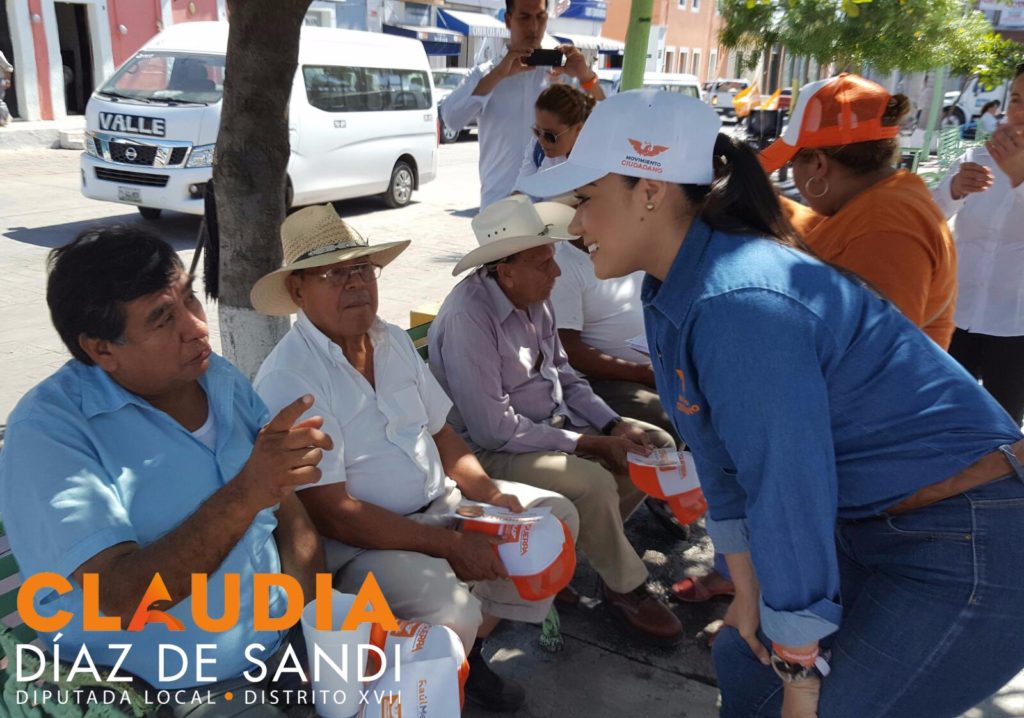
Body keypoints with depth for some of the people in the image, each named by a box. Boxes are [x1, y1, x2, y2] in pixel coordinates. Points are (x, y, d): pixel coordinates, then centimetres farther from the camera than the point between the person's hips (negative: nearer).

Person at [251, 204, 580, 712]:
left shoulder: (393, 341, 5)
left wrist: (486, 491, -8)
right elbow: (331, 513, -23)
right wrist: (449, 545, -23)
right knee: (452, 613, -32)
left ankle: (470, 649, 11)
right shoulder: (287, 381, -20)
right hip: (359, 543, -8)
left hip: (440, 504, 8)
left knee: (555, 515, 5)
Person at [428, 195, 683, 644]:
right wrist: (589, 445, -22)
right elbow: (494, 429, -27)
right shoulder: (468, 317, -25)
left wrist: (615, 426, -7)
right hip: (491, 452, -9)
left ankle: (593, 539, 10)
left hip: (551, 425, 9)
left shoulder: (533, 299, 1)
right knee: (593, 482, -30)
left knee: (657, 445, 2)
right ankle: (625, 587, -2)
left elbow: (564, 377, 9)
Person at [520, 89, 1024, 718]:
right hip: (876, 523, 8)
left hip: (966, 547, -8)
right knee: (744, 666, 16)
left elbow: (791, 495, -26)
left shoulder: (740, 303, -30)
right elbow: (721, 454, 5)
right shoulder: (672, 290, -1)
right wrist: (749, 592, 9)